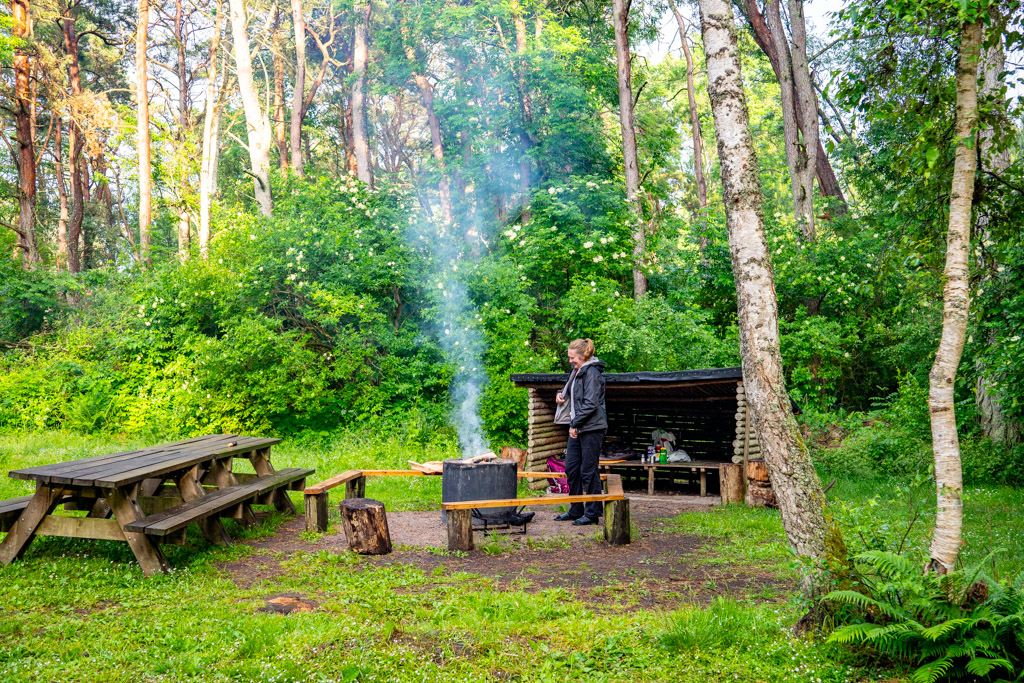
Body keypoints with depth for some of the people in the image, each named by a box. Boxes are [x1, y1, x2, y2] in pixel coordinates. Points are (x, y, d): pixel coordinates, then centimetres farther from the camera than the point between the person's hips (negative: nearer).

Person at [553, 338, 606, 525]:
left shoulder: (592, 373, -13)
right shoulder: (577, 371, 16)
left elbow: (590, 404, -20)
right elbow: (570, 392, 33)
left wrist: (575, 423, -17)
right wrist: (560, 394, 11)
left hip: (592, 429, -10)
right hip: (577, 428, 10)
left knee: (588, 471, -4)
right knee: (571, 468, 12)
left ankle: (592, 513, 6)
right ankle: (576, 510, 22)